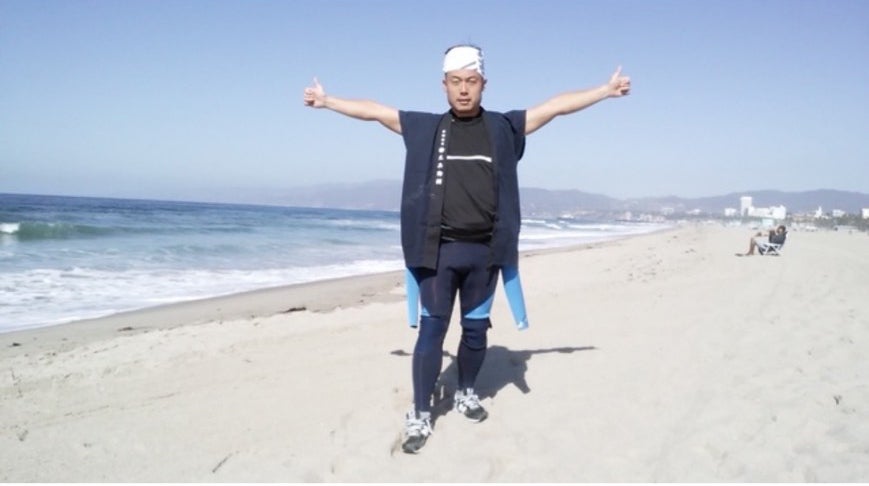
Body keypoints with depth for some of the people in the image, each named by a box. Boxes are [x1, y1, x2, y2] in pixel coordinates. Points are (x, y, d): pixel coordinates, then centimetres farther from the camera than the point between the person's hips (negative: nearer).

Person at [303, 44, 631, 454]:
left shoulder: (503, 127, 6)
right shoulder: (425, 128, 6)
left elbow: (556, 105, 8)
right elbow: (374, 110, 12)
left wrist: (606, 90, 9)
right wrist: (326, 100, 17)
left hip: (484, 251, 1)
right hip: (438, 250, -1)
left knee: (476, 329, 12)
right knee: (431, 329, 0)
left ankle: (466, 394, 34)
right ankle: (420, 415, 7)